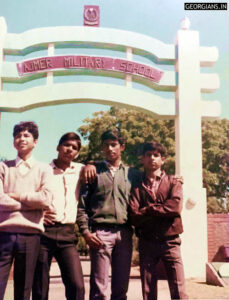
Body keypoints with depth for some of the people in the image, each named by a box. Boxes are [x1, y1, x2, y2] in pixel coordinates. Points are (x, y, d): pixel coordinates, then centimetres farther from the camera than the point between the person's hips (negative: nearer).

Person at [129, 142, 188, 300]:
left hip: (170, 241, -1)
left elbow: (175, 207, -11)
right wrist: (162, 210, -9)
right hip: (146, 243, 1)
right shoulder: (137, 186, 7)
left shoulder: (173, 182, 8)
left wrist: (148, 210, -7)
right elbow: (134, 216, -7)